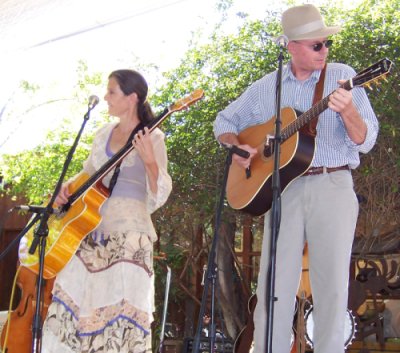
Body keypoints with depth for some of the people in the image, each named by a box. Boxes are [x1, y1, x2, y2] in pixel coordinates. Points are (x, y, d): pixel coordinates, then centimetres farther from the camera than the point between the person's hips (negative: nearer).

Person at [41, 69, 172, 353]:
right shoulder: (104, 134, 14)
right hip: (92, 230, 6)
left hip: (129, 234, -6)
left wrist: (149, 160, -25)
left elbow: (159, 196, -9)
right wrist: (68, 186, 5)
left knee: (120, 311, -11)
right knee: (71, 298, -1)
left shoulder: (153, 138, -3)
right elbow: (88, 173, 26)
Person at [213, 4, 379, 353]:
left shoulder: (342, 76, 2)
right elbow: (225, 121, 21)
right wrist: (235, 146, 0)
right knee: (274, 283, 1)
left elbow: (365, 141, -4)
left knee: (332, 285, -1)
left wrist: (348, 111, -24)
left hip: (333, 187, -2)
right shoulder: (265, 88, 10)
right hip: (282, 188, 2)